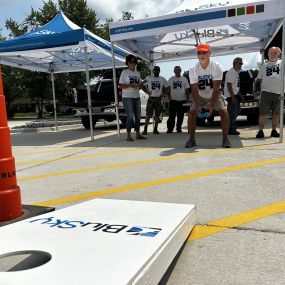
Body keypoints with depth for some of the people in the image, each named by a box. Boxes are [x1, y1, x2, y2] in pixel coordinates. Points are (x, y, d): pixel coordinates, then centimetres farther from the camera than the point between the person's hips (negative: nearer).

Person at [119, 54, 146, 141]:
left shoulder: (138, 73, 15)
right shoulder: (124, 72, -2)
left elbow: (141, 84, 19)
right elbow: (120, 86, -6)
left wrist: (138, 86, -5)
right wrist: (130, 85, -20)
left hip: (137, 97, 6)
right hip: (127, 97, -6)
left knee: (138, 116, 7)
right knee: (130, 116, -9)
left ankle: (138, 134, 17)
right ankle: (128, 135, -1)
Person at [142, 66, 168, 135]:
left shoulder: (162, 79, 9)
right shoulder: (148, 78, 3)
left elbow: (165, 88, 19)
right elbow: (143, 86, 6)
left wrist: (163, 93, 1)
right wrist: (147, 92, -12)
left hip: (159, 99, 2)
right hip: (151, 98, -2)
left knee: (157, 115, 4)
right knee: (148, 115, -5)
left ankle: (155, 129, 11)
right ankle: (145, 129, -2)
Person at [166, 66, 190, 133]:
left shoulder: (184, 79, 8)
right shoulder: (171, 79, 8)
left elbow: (187, 89, 8)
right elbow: (169, 89, 10)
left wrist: (187, 98, 2)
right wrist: (169, 96, -3)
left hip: (182, 100, 1)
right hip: (173, 100, -1)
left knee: (180, 116, 5)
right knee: (172, 115, -5)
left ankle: (179, 128, 14)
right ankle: (170, 129, -2)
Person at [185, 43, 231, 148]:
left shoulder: (217, 67, -22)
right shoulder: (193, 70, -16)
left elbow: (216, 88, -26)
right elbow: (194, 90, -18)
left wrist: (212, 105, -33)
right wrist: (198, 106, -30)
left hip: (215, 95, -1)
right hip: (200, 96, 2)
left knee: (224, 111, -20)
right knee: (191, 113, -15)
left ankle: (225, 138, -8)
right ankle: (191, 139, -3)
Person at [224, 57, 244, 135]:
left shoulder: (236, 72, 16)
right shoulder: (231, 72, -16)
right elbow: (229, 85, -23)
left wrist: (239, 94, 18)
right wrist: (233, 97, -25)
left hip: (235, 95, 11)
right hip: (231, 95, -11)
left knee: (237, 111, 17)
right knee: (233, 112, -8)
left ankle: (232, 127, 28)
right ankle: (231, 129, 1)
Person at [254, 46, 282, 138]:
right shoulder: (264, 66, 14)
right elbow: (258, 79, 14)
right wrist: (256, 90, 5)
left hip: (279, 93, 1)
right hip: (266, 92, 0)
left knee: (276, 114, 7)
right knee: (263, 113, -3)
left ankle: (274, 131, 17)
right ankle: (260, 131, 2)